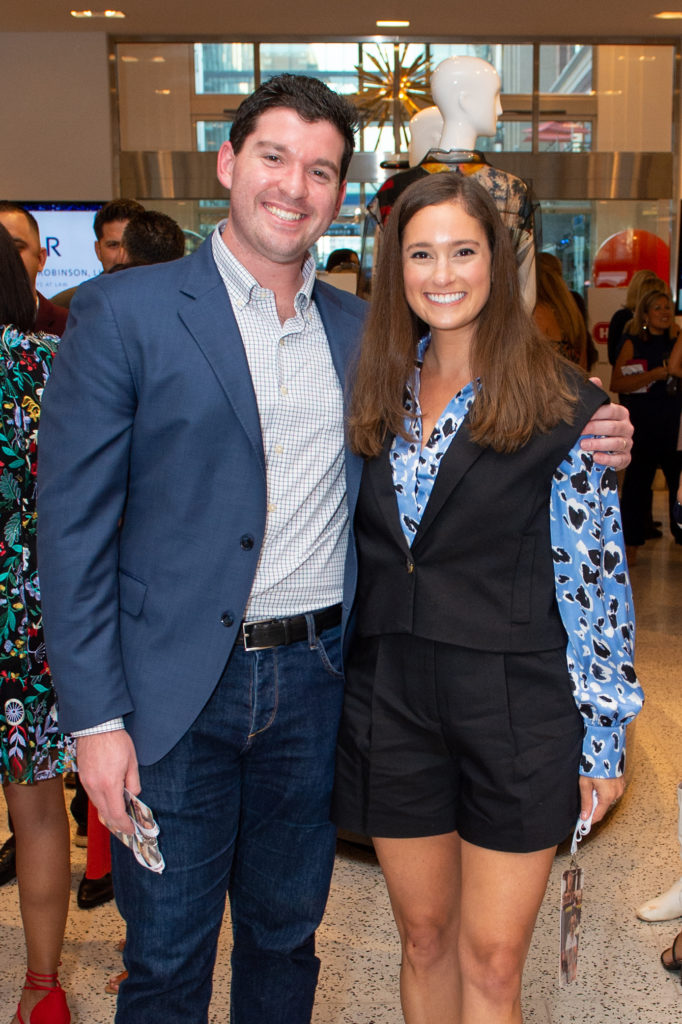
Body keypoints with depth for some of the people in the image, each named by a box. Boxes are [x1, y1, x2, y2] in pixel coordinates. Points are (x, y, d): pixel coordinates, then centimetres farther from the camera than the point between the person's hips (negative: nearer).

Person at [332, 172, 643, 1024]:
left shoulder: (562, 405, -6)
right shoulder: (373, 394, 7)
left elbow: (595, 573, -6)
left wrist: (603, 735, -6)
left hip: (515, 706, -3)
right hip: (390, 699, 4)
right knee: (423, 936, 18)